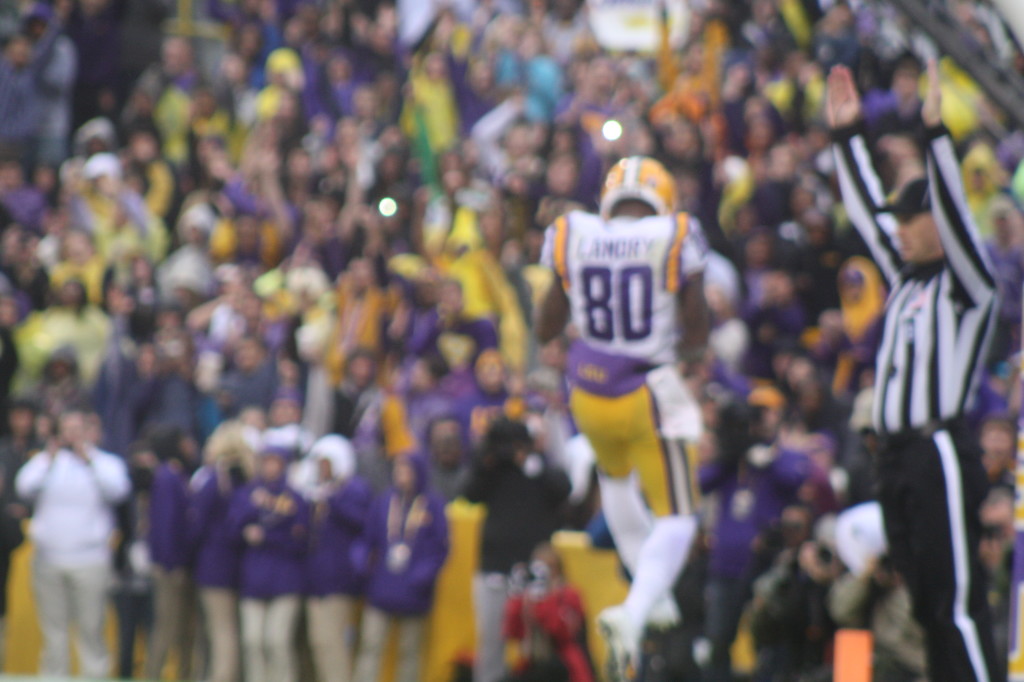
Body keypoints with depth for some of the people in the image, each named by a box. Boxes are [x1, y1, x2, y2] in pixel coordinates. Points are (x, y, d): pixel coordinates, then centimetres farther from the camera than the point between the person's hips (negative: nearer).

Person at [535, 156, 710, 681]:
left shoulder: (572, 238, -5)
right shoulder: (676, 240, -12)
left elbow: (545, 330, 6)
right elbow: (698, 332, -3)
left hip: (589, 391, 4)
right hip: (649, 391, -4)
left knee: (616, 476, 34)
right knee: (676, 519, 5)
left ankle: (651, 588, 38)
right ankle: (634, 613, -18)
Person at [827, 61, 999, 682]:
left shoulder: (967, 282, -5)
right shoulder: (908, 278, 17)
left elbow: (954, 210, -19)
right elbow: (868, 210, 25)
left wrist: (936, 130, -27)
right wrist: (847, 132, 25)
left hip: (941, 455, -9)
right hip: (898, 457, 9)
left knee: (959, 601, -12)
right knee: (927, 601, 10)